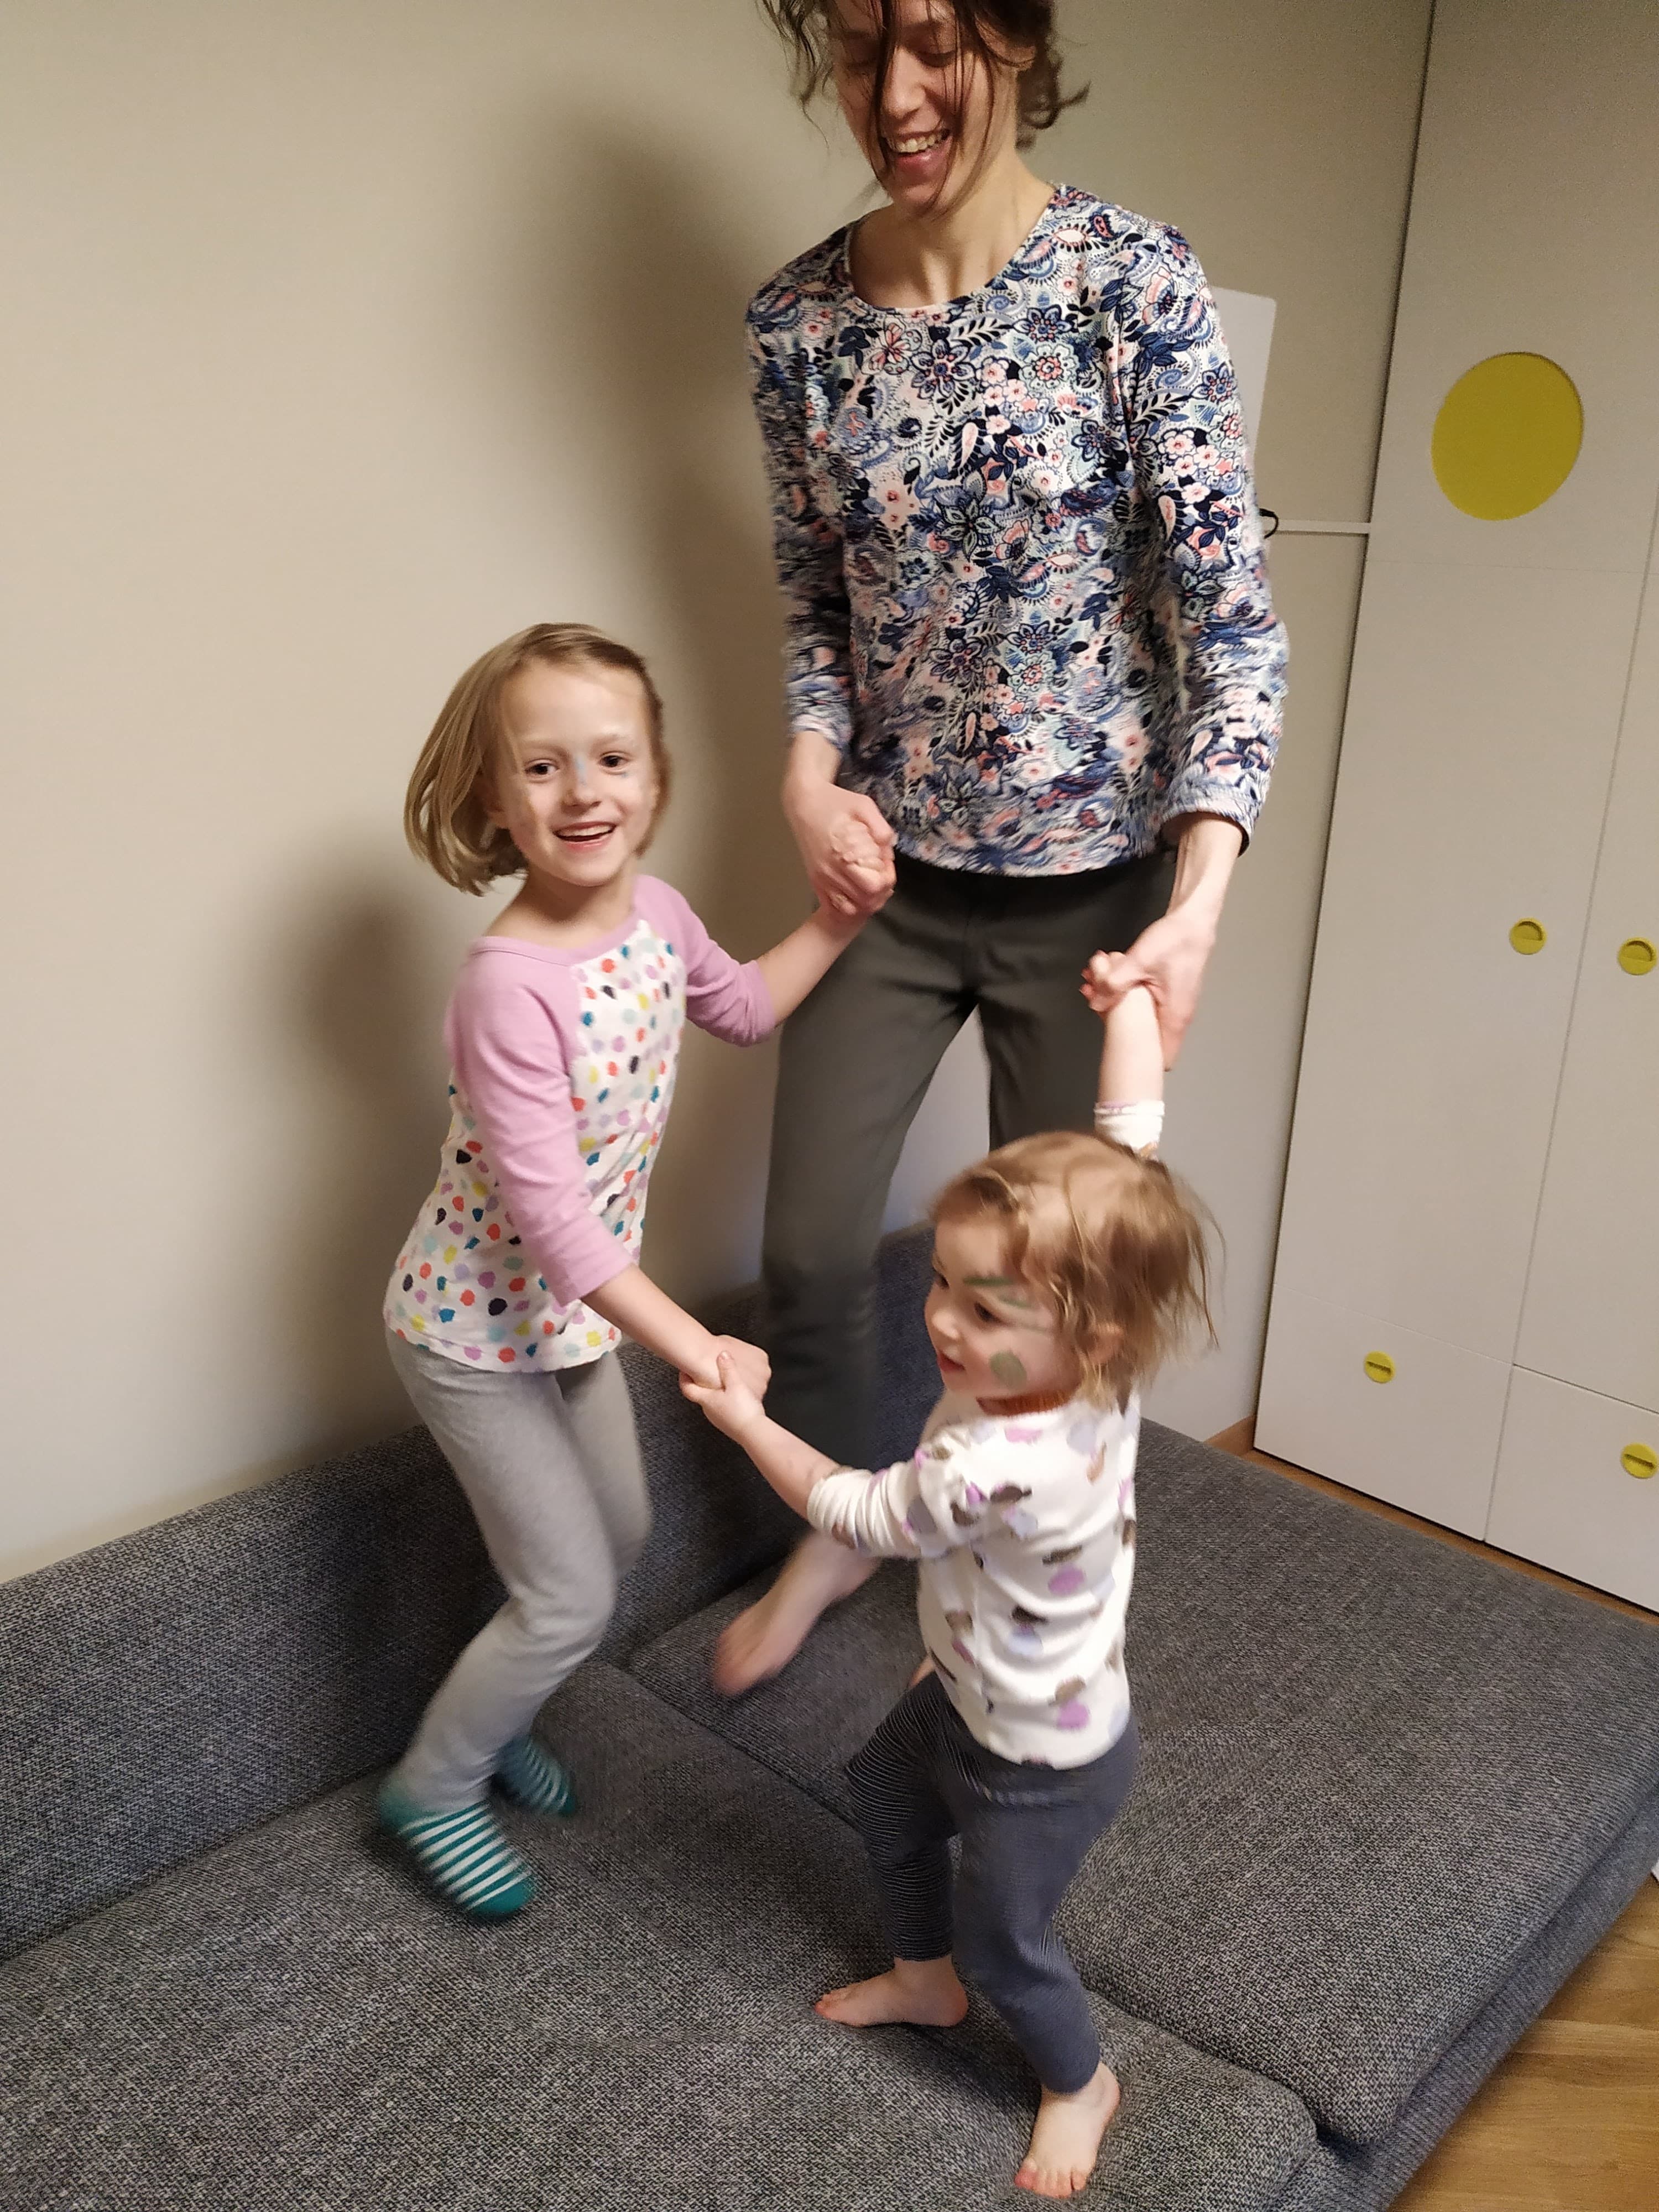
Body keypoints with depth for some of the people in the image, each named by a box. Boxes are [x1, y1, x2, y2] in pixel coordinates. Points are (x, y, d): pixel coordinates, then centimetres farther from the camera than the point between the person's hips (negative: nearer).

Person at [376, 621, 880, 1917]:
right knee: (572, 1597, 2)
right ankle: (432, 1787, 28)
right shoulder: (509, 988, -32)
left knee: (620, 1534, 22)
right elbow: (549, 1213, -31)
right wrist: (694, 1347, -30)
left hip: (578, 1310, 8)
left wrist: (841, 920, 6)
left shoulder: (653, 912, -8)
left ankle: (495, 1720, 47)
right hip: (476, 1329, -8)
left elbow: (742, 1007, 14)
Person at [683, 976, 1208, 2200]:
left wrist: (746, 1419, -12)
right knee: (887, 1788, 31)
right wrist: (1130, 993, -4)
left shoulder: (990, 1471, -45)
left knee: (1005, 1937, 18)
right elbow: (1133, 1131, -16)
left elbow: (852, 1512, -23)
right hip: (973, 1691, 8)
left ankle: (1082, 2082, 49)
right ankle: (926, 1980, 56)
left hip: (1043, 1759, -8)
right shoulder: (1104, 1360, -26)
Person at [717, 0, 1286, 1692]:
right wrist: (811, 771, -8)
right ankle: (833, 1533, 37)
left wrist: (1200, 898, -24)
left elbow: (1228, 604, -14)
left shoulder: (1135, 287, -12)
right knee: (810, 1246, 7)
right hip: (889, 866, 4)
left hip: (1092, 879, -3)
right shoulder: (798, 319, 0)